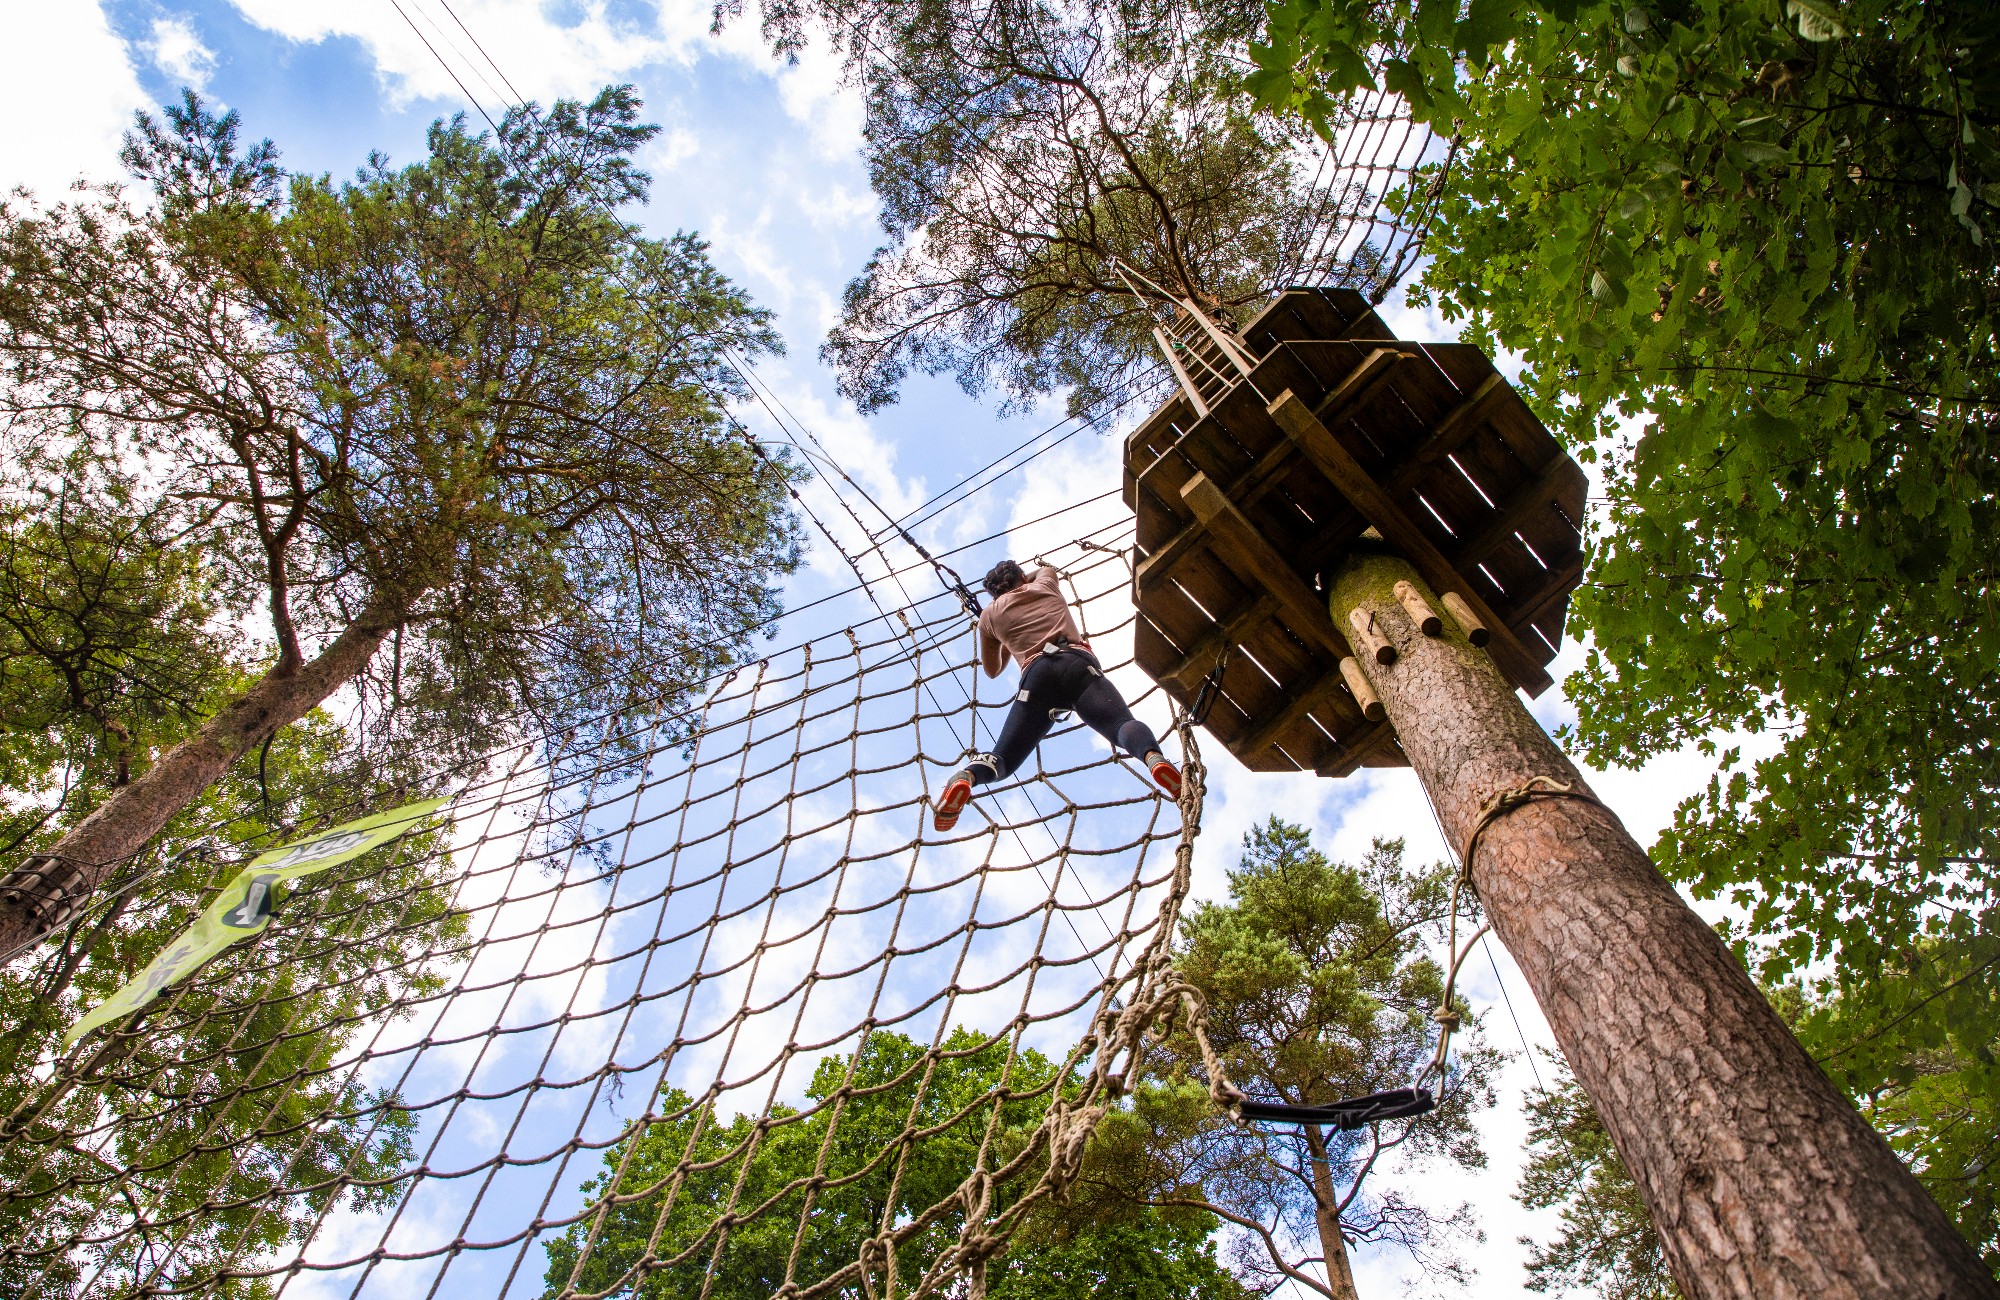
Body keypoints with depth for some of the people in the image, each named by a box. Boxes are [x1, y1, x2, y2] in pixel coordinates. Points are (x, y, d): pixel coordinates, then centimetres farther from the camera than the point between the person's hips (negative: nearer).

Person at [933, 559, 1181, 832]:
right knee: (1123, 724, -17)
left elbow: (991, 671, 41)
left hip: (1037, 673, 0)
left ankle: (965, 776, -36)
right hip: (1079, 663, 0)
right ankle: (1154, 758, -55)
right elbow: (1046, 568, 61)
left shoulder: (989, 615, 29)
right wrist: (1020, 576, 75)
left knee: (1003, 760, 0)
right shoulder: (1044, 584, 33)